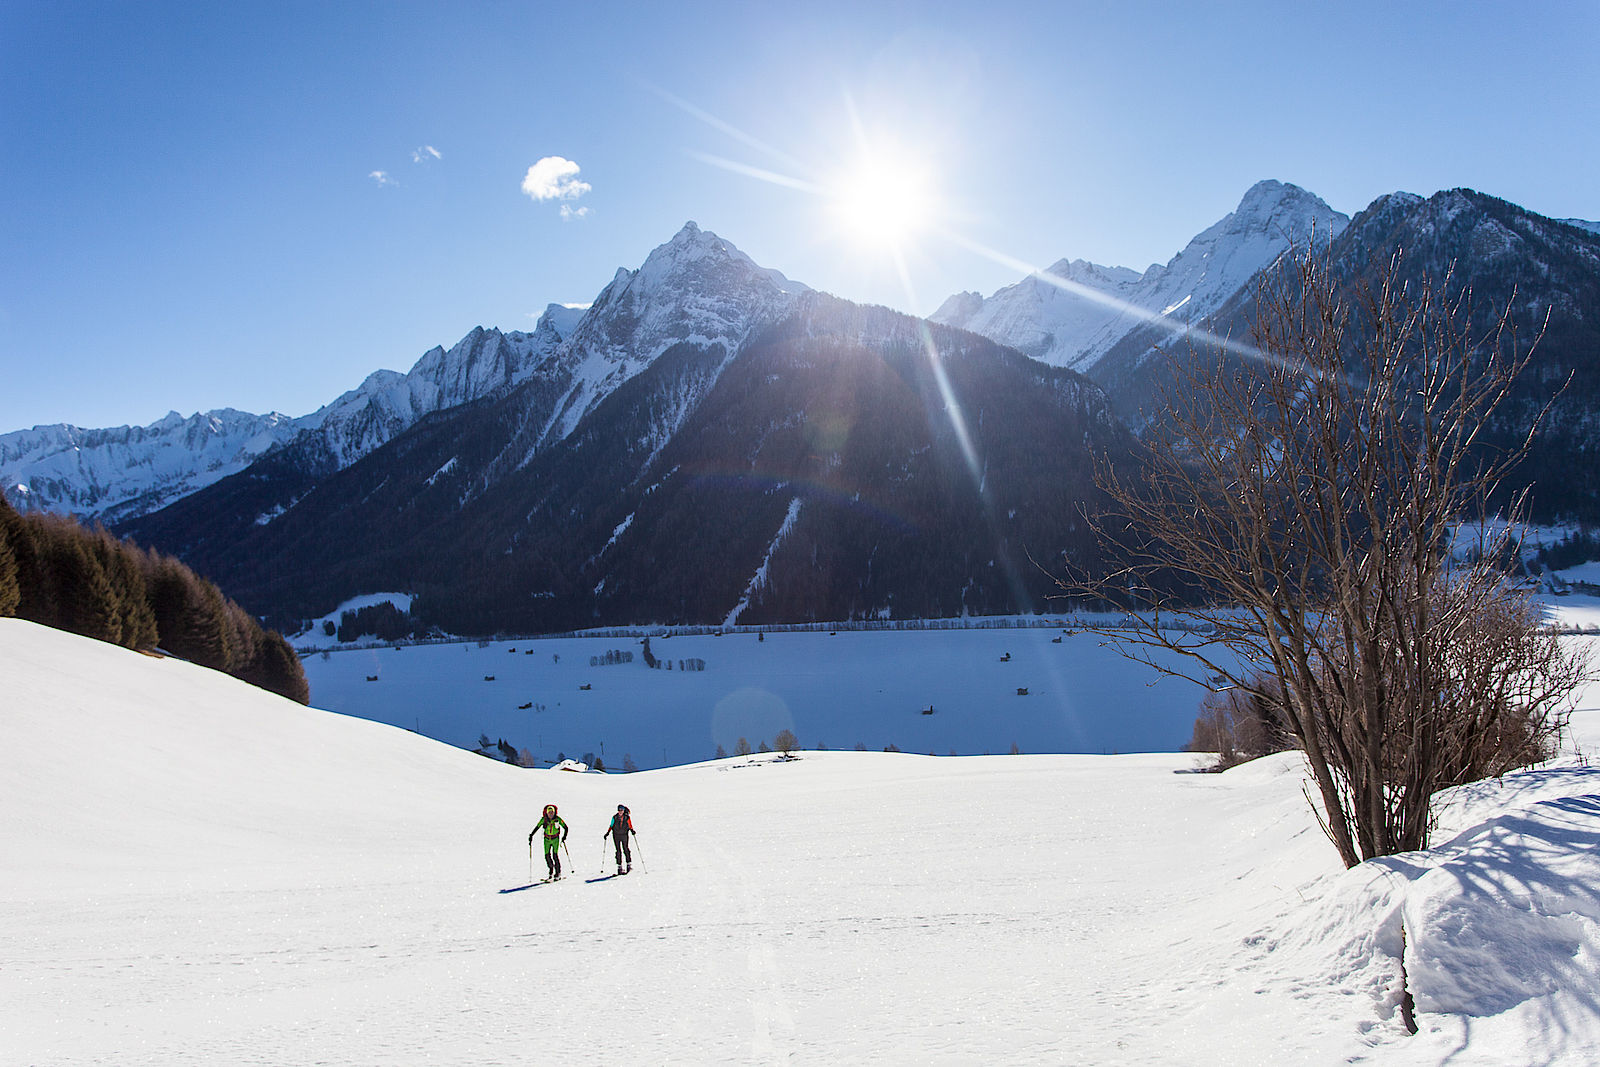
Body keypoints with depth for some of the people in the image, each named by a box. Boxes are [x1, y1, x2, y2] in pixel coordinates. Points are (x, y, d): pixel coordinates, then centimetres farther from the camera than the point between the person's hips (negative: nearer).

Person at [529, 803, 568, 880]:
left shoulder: (557, 819, -14)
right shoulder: (544, 819, -10)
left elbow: (565, 827, -8)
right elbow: (537, 827, -2)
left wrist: (564, 835, -20)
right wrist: (531, 835, -9)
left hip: (555, 839, -2)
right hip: (547, 839, 2)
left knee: (555, 855, -10)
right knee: (547, 856, -2)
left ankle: (558, 872, 2)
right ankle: (551, 871, 15)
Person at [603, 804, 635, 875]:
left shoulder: (627, 817, 0)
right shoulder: (615, 817, 2)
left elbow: (630, 826, 3)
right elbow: (611, 826, 9)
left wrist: (632, 830, -17)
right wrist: (607, 833, 4)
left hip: (624, 835, -1)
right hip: (616, 835, 1)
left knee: (626, 849, -6)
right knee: (618, 851, -1)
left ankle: (629, 864, 4)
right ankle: (619, 867, 2)